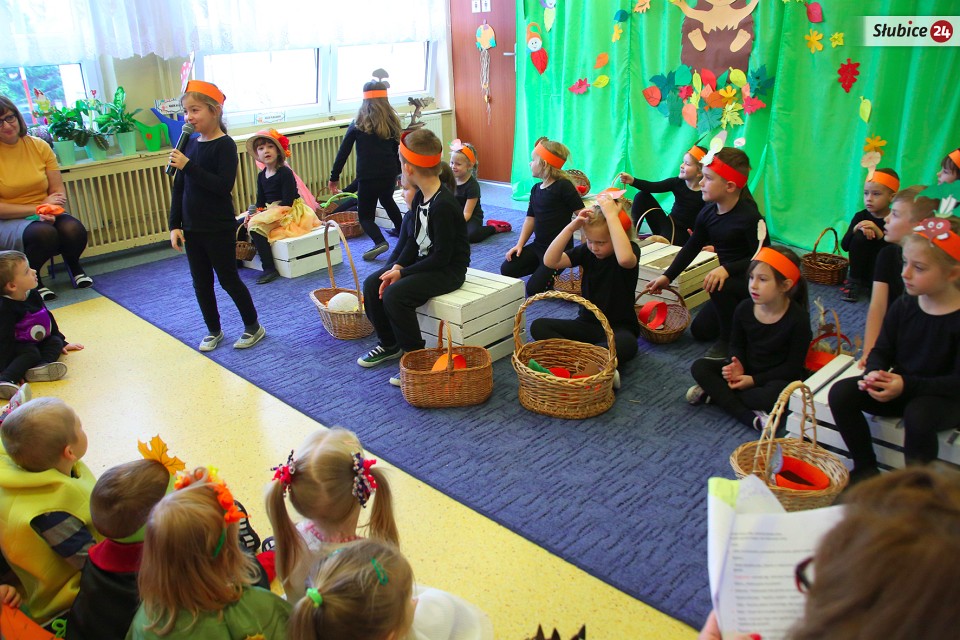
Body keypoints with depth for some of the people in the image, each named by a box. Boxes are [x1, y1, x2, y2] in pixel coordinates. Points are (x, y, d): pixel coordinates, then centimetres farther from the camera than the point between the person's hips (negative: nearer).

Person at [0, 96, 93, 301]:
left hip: (45, 215, 3)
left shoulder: (39, 146, 2)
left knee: (74, 230, -29)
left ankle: (73, 267, 4)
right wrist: (38, 208, -17)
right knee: (43, 233, -35)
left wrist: (51, 211, -18)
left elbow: (58, 190, 2)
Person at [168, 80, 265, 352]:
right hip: (192, 228, 7)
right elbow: (179, 189, 9)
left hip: (220, 229, -6)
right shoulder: (189, 144, 6)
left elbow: (224, 186, -25)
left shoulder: (225, 145, -13)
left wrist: (188, 166, -26)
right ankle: (213, 331, 30)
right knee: (201, 283, 14)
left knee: (228, 279, 4)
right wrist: (175, 225, 4)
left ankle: (253, 327, 21)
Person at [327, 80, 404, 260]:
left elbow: (343, 152, -3)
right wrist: (397, 172, 29)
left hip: (367, 177, -4)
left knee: (365, 215, 7)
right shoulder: (392, 121, 4)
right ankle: (401, 230, 48)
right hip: (389, 175, 4)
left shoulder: (358, 124, -3)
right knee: (387, 200, 35)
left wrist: (334, 178, 2)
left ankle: (379, 241, -19)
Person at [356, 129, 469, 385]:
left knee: (394, 294, -28)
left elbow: (441, 256, -24)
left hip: (448, 270, -10)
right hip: (424, 262, 10)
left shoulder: (443, 206, -25)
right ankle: (390, 344, 18)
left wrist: (403, 273, -20)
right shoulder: (420, 197, 4)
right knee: (372, 284, 1)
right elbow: (413, 239, 10)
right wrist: (398, 266, -7)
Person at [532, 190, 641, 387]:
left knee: (627, 344, -39)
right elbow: (550, 261, -15)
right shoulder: (586, 250, -1)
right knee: (538, 326, -16)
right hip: (587, 323, 5)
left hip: (618, 327, -5)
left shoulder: (631, 249, -13)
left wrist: (612, 215, -36)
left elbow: (624, 258, -41)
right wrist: (572, 226, -23)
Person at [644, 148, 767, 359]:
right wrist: (667, 277, 4)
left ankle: (730, 340, -13)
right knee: (700, 330, 11)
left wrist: (727, 269, -40)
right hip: (729, 281, 8)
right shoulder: (708, 213, -5)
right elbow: (692, 247, 7)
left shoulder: (750, 217, -26)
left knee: (719, 285, -38)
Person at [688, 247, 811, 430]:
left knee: (775, 393, -40)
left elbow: (793, 366, -14)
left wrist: (754, 380, -20)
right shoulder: (744, 309, -9)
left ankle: (715, 394, -21)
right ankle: (750, 417, -28)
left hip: (778, 377, -4)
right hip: (746, 371, 5)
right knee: (699, 367, -17)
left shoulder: (798, 319, -19)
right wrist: (738, 365, -17)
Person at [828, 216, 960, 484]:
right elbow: (881, 351, 5)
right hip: (899, 386, 5)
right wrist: (875, 373, -19)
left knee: (919, 414, -38)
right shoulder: (904, 305, -2)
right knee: (841, 392, -16)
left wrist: (907, 385, -31)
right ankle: (866, 468, 0)